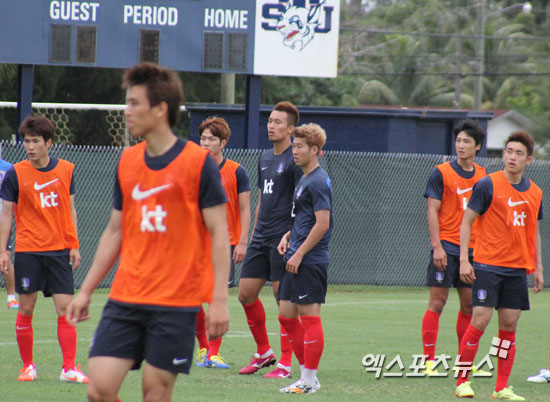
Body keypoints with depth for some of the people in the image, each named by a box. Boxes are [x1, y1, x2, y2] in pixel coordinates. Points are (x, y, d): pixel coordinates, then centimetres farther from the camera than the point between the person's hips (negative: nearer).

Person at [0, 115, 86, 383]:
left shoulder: (66, 170, 4)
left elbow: (70, 209, 12)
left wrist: (74, 246, 7)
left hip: (60, 250, 1)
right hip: (27, 250, -1)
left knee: (65, 308, -5)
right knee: (26, 310, 2)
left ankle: (69, 368, -5)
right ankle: (28, 366, 14)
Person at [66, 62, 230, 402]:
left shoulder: (198, 162, -6)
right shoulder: (127, 162, 11)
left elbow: (219, 233, -6)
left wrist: (219, 299, -13)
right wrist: (86, 291, 16)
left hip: (176, 303, -5)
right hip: (125, 298, 5)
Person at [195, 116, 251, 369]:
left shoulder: (236, 172, 0)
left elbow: (245, 210, 1)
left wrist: (242, 243, -7)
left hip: (226, 242, -2)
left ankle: (213, 353, 0)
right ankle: (203, 347, 15)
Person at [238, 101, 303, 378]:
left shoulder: (294, 160, -9)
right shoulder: (265, 159, 16)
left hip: (283, 239, -8)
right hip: (261, 238, 8)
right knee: (246, 294, 7)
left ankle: (285, 363, 0)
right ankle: (263, 353, 22)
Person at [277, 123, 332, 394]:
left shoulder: (318, 182, -13)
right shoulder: (304, 180, 17)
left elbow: (322, 224, -19)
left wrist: (299, 254, -17)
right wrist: (288, 235, 10)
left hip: (310, 261, -10)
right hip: (296, 260, 10)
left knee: (309, 317, -6)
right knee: (286, 316, 11)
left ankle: (310, 380, -2)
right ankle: (306, 372, 17)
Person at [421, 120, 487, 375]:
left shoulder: (482, 176, 11)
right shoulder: (441, 173, -4)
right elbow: (432, 211, -7)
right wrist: (436, 246, -15)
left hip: (473, 249, 5)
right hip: (447, 247, -5)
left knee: (469, 305, 7)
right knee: (437, 303, -6)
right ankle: (429, 361, -4)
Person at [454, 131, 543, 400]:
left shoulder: (535, 193, 9)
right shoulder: (488, 185, -6)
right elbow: (466, 221, -4)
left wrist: (537, 268, 15)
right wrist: (464, 260, -11)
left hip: (517, 269, 5)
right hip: (488, 266, -5)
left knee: (509, 325, 3)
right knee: (480, 320, -10)